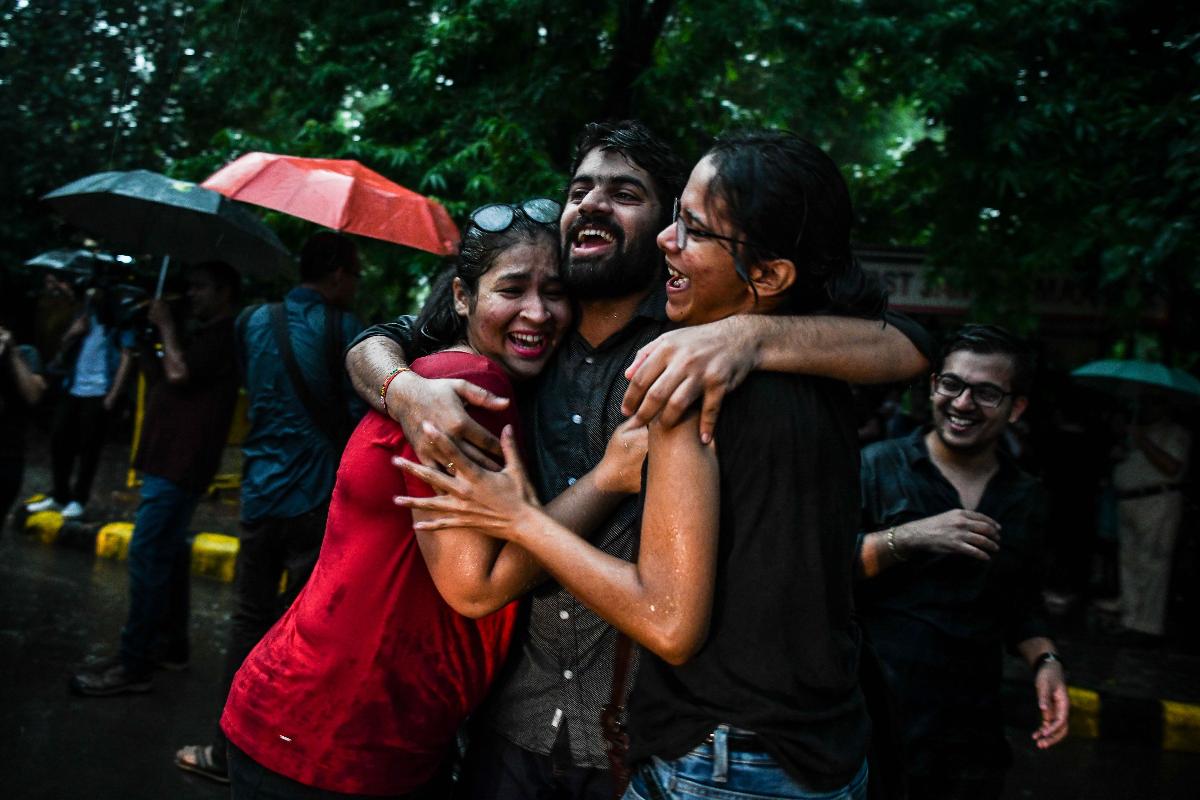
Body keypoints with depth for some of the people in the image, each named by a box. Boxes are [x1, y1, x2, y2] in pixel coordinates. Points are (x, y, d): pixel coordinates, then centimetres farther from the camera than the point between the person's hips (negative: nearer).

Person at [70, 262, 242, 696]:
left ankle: (134, 665, -6)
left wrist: (166, 325, -10)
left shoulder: (227, 334, -12)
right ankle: (171, 643, 26)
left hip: (181, 463, -11)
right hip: (170, 459, 11)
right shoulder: (202, 334, 19)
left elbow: (179, 373, -23)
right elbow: (160, 378, 21)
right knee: (168, 552, 16)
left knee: (147, 555, -11)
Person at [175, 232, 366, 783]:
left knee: (250, 619, 13)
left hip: (262, 491, 4)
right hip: (321, 498, -3)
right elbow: (359, 415, -8)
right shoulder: (345, 329, -8)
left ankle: (227, 750, 21)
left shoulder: (255, 321, 5)